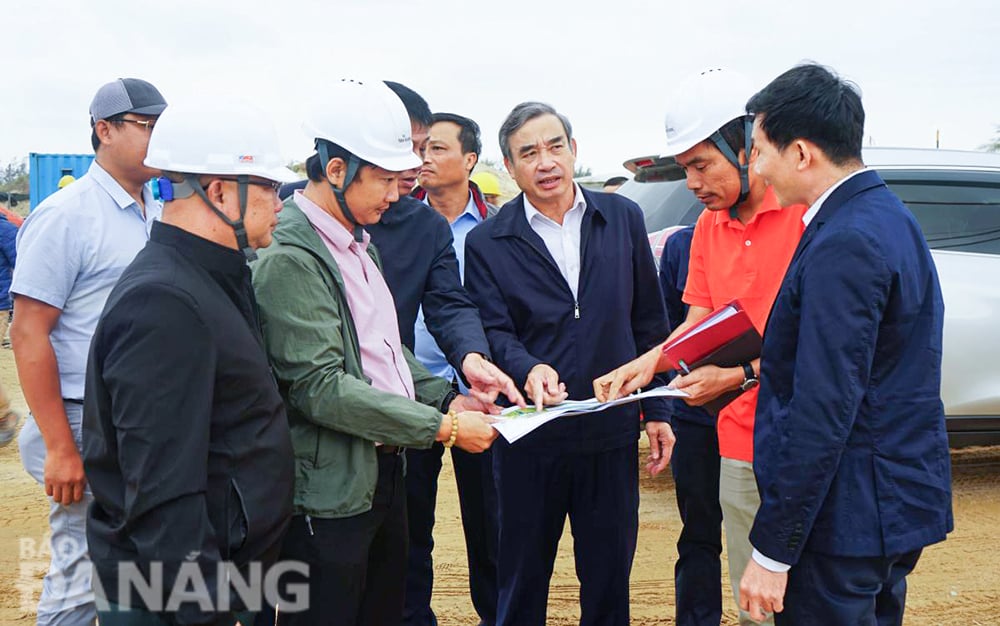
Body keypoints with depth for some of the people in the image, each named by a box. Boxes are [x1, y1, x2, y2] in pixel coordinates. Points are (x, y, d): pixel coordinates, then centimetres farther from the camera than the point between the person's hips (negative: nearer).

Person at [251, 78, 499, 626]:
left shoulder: (357, 242, 12)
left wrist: (446, 398, 3)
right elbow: (320, 386, -24)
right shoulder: (290, 256, -19)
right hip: (330, 491, -9)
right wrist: (442, 427, -21)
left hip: (383, 473, 9)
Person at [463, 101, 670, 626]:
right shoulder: (487, 242, -2)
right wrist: (528, 369, -28)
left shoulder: (623, 218, 4)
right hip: (530, 439, -1)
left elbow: (649, 322, 7)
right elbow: (494, 331, -7)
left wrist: (657, 409, 6)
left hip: (612, 430, 2)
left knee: (609, 581, 14)